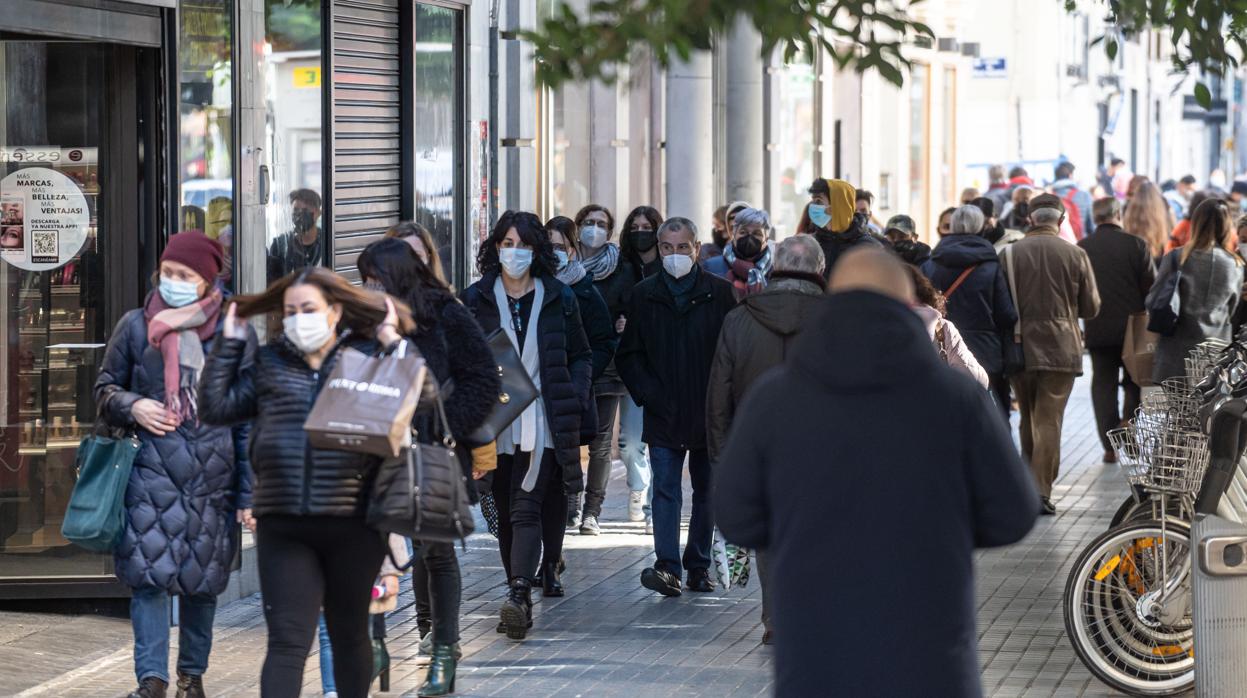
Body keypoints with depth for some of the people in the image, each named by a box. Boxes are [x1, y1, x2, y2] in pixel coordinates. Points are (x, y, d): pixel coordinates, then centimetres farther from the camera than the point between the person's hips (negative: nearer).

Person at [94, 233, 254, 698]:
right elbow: (105, 388, 17)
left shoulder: (235, 334, 3)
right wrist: (132, 407, -7)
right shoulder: (136, 327, 5)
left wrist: (248, 492, 3)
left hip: (212, 475, 0)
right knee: (148, 572, -10)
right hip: (151, 469, 0)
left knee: (203, 579, 8)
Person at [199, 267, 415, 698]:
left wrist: (393, 344, -7)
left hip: (353, 523, -1)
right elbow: (215, 407, 9)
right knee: (287, 641, -5)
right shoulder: (269, 364, 13)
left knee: (349, 635, 14)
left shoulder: (368, 358, 5)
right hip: (283, 527, 1)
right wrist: (229, 343, 10)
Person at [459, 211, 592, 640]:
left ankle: (519, 596, -23)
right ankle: (519, 598, 15)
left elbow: (581, 356, 13)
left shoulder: (558, 298, 6)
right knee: (505, 513, 7)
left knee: (526, 507, -14)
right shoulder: (476, 299, 7)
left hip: (542, 423, -2)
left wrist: (575, 399, -2)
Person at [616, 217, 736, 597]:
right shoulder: (645, 295, 4)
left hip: (709, 415, 0)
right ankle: (668, 567, -15)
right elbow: (628, 354, 8)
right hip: (664, 415, 0)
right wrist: (647, 394, -4)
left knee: (706, 490, 10)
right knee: (665, 490, -9)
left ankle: (699, 565, 20)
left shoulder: (720, 293, -1)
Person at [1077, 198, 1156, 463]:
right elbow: (1152, 288, -6)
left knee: (1103, 386, 7)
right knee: (1134, 384, 14)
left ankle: (1110, 446, 3)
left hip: (1097, 330, 1)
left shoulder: (1081, 249, -3)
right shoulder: (1136, 245, -8)